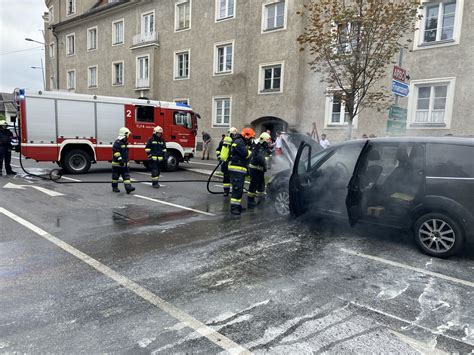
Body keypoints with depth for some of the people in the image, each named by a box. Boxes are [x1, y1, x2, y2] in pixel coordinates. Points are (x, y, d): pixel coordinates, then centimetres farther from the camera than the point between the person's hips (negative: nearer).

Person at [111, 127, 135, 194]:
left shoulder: (125, 142, 14)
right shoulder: (117, 142, -14)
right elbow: (116, 151, -22)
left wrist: (126, 160, 26)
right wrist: (120, 159, -27)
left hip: (124, 163, 8)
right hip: (117, 163, -8)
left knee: (126, 175, -3)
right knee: (116, 175, 6)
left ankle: (128, 187, -9)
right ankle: (114, 187, 19)